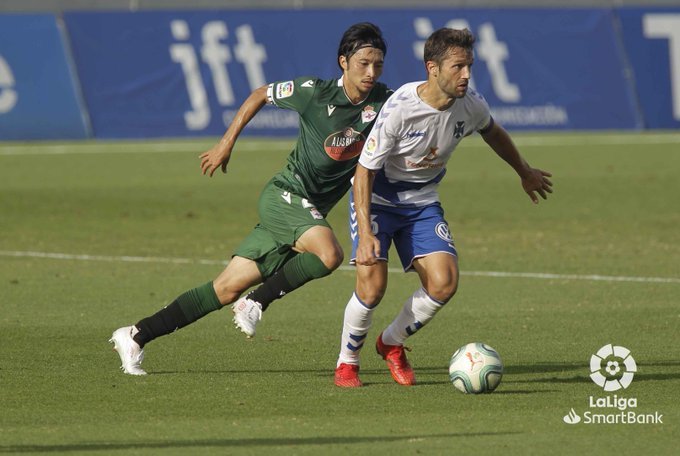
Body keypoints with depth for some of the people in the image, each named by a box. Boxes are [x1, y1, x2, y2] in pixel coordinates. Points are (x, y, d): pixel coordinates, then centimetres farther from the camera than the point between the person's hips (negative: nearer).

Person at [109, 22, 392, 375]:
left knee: (227, 288, 3)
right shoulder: (314, 92, -11)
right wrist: (226, 143, 7)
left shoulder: (382, 102, -6)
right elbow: (260, 95, 5)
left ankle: (136, 337, 11)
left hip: (311, 213, 4)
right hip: (284, 196, -4)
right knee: (329, 254, -33)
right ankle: (257, 303, -12)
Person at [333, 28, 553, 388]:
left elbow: (492, 132, 13)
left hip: (422, 202, 5)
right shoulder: (400, 108, -29)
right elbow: (364, 171, -23)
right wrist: (365, 233, -32)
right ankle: (347, 361, 8)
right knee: (372, 286, -19)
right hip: (377, 198, -5)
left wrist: (525, 172, 28)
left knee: (444, 282, -13)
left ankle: (392, 343, 14)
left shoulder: (471, 105, -13)